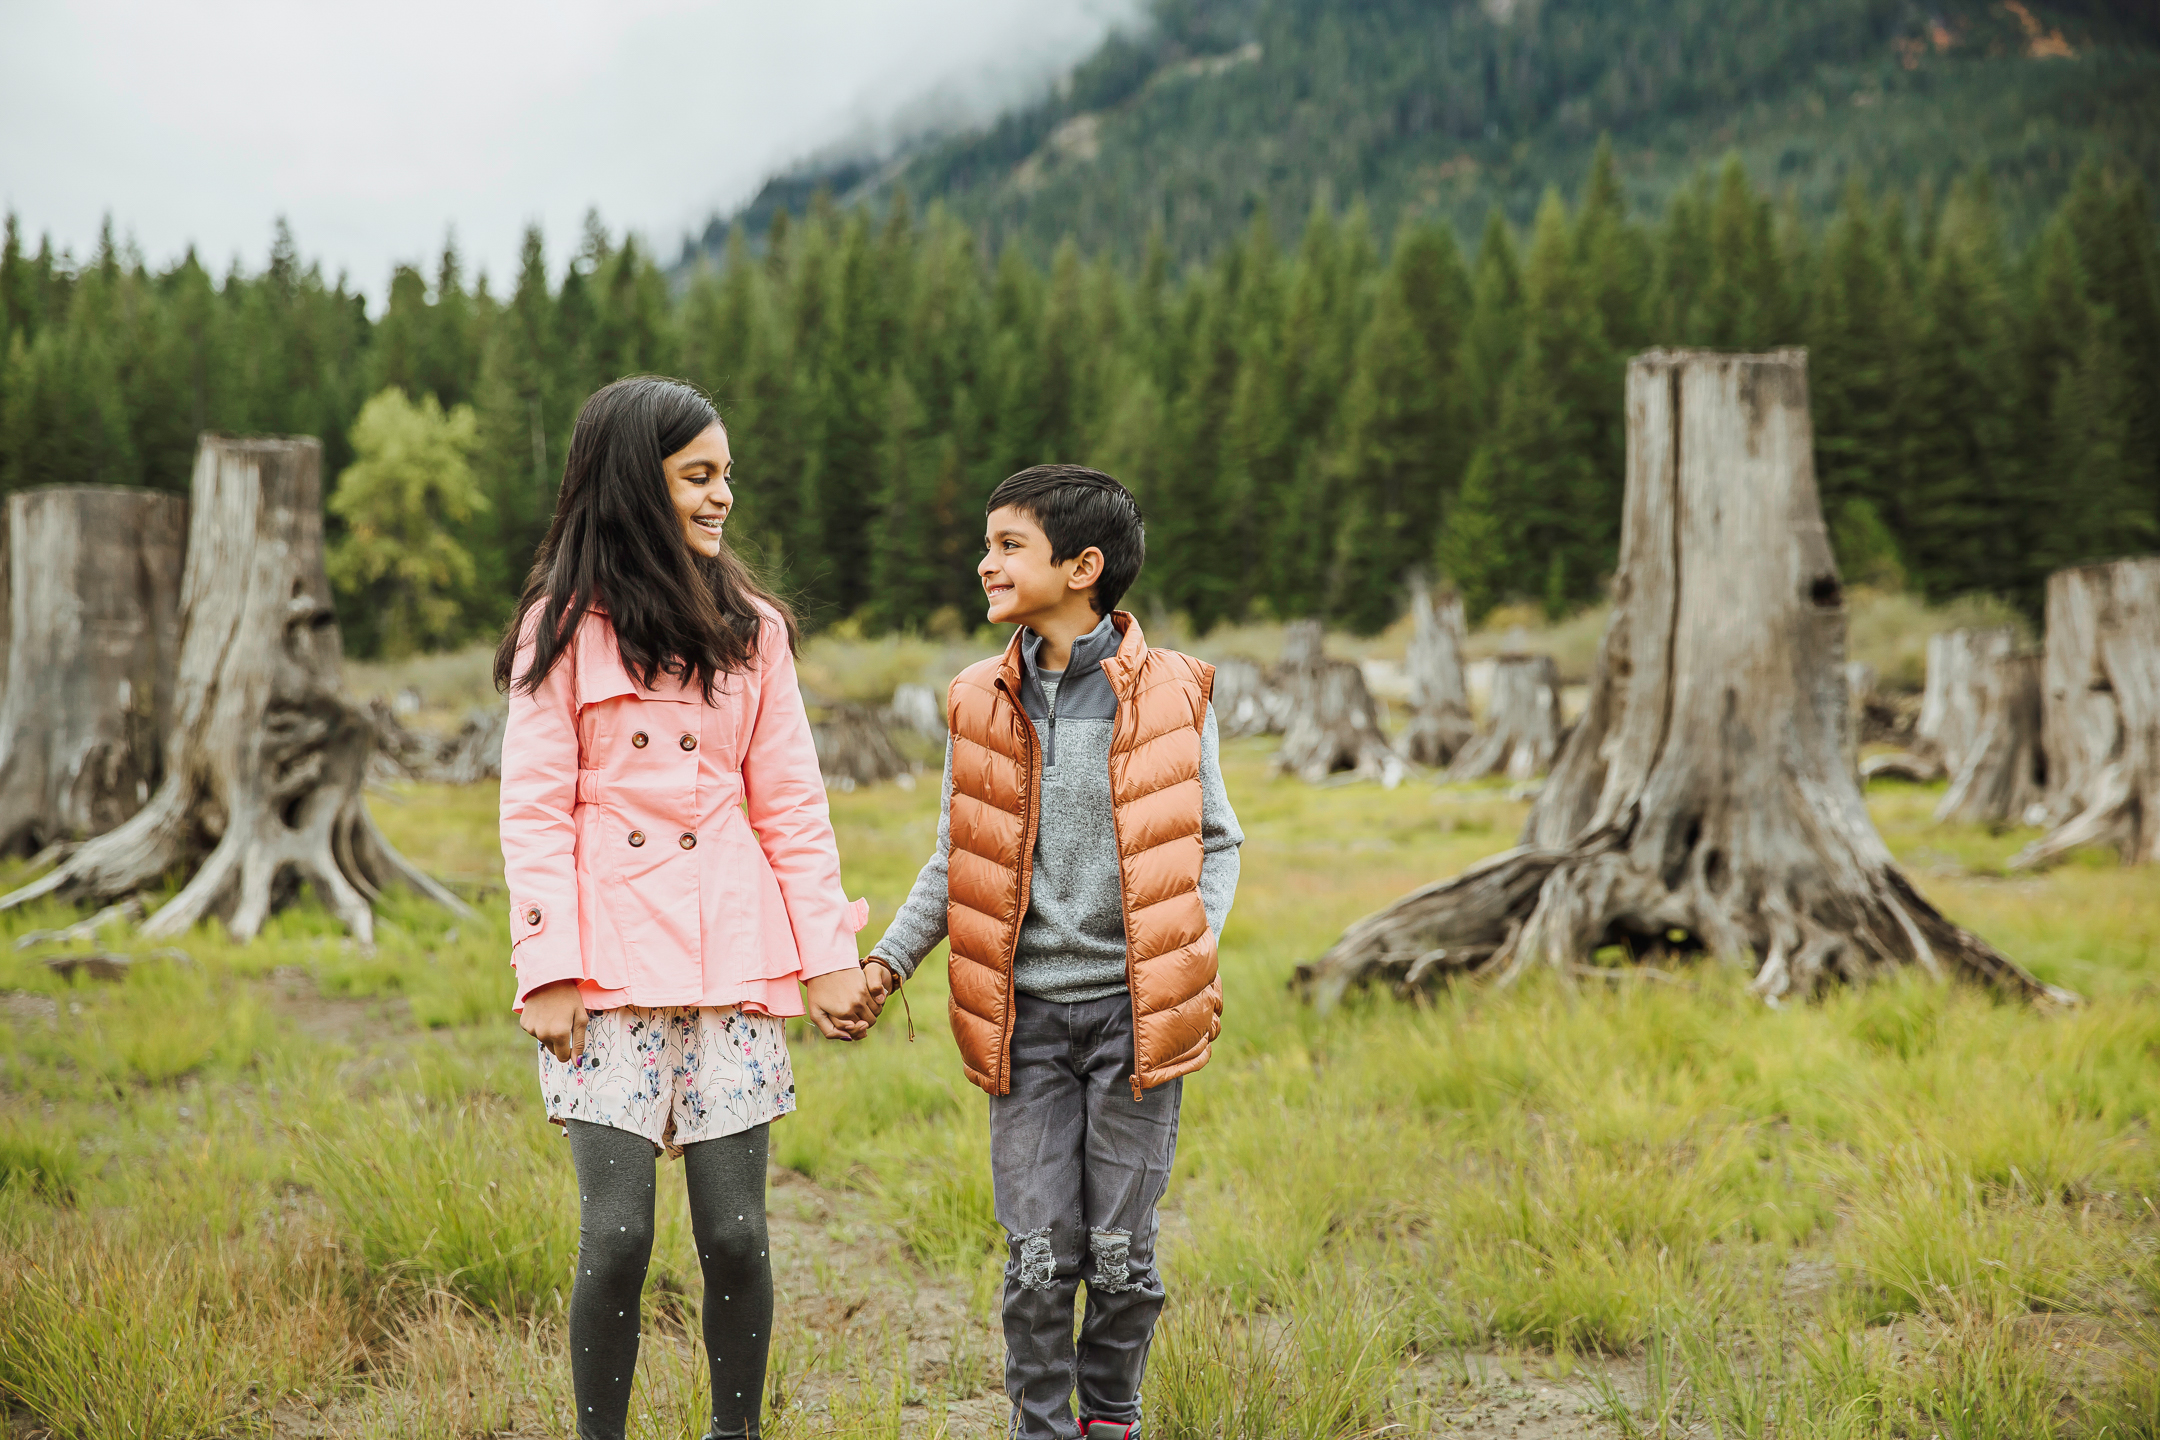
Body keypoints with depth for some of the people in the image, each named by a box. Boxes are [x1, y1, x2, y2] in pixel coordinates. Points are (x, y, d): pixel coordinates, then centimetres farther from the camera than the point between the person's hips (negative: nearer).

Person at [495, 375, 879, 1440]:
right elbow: (534, 810, -1)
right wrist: (548, 972, -10)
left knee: (734, 1234, 2)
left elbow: (790, 804, 11)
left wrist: (829, 954, 4)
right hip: (612, 963, -2)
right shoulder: (566, 627, 2)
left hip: (731, 960, 3)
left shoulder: (751, 629, 12)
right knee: (616, 1236, -6)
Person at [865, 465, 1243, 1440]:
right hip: (1025, 1012, 2)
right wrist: (887, 963, 1)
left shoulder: (1170, 693, -2)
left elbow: (1214, 841, 7)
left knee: (1122, 1250, 6)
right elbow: (955, 865, 11)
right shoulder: (982, 703, 4)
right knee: (1038, 1254, 2)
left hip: (1131, 1007, -1)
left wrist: (1195, 951, -7)